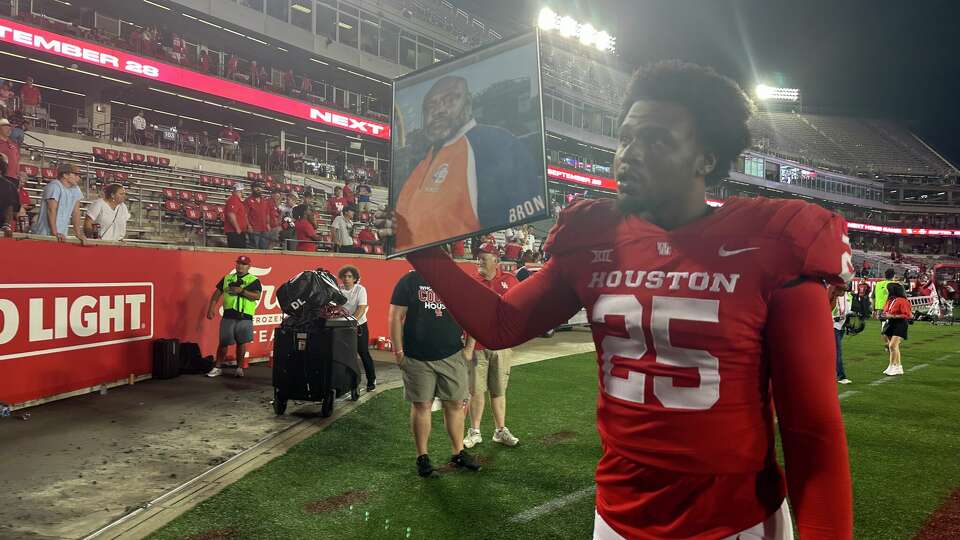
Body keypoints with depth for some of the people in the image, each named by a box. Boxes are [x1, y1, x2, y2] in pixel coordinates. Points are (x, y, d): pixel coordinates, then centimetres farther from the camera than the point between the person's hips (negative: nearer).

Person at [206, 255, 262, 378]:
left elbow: (257, 296, -11)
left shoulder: (254, 280, 3)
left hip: (244, 317, -2)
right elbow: (217, 294, 12)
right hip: (228, 316, 2)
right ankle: (217, 368, 14)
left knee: (241, 343, 4)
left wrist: (241, 291, -19)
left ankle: (239, 368, 17)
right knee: (223, 343, 4)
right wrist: (211, 309, 3)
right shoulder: (227, 278, 13)